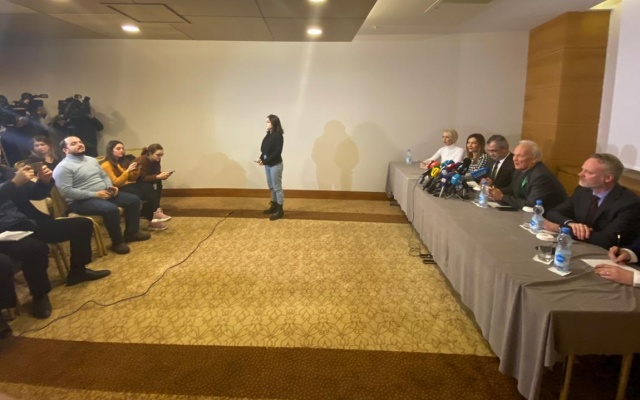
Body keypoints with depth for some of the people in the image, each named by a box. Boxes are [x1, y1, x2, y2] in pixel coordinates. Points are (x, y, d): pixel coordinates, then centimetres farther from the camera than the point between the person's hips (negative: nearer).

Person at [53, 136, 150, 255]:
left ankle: (132, 232, 12)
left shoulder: (91, 160, 14)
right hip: (81, 201, -9)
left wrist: (110, 187, -1)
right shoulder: (63, 167, -12)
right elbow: (66, 191, -21)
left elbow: (104, 176, 23)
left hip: (104, 194, 9)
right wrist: (94, 194, -23)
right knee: (111, 209, -35)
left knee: (134, 199, 3)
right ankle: (117, 242, -17)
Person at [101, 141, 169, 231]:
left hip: (129, 185, 7)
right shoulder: (106, 165, -6)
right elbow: (116, 183, -15)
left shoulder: (122, 161, 17)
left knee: (148, 186, -25)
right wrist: (128, 170, -18)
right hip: (120, 190, -7)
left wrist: (136, 171, 0)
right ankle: (151, 220, -21)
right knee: (144, 194, -30)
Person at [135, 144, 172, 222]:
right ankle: (154, 212, -25)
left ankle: (156, 209, -17)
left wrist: (161, 175, -27)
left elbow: (155, 173, -5)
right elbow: (143, 178, -33)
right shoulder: (142, 161, -28)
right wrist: (158, 177, -41)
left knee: (159, 183, -18)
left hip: (145, 182, 7)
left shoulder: (156, 160, -6)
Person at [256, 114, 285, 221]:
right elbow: (264, 149, 13)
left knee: (277, 187, -2)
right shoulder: (268, 135, 11)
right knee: (271, 186, 16)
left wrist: (265, 161, -20)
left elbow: (277, 152, -20)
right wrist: (261, 158, -5)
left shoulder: (278, 135, -15)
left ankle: (280, 210, 6)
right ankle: (274, 205, 29)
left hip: (275, 165, -8)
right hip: (268, 164, 8)